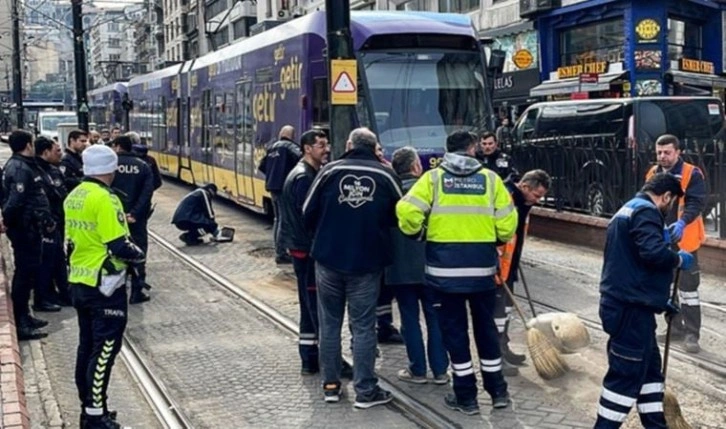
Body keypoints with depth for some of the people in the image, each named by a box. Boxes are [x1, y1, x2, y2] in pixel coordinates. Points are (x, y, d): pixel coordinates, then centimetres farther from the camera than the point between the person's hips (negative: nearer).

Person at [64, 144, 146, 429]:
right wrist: (138, 255, -4)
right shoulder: (104, 199, -19)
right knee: (104, 349, -1)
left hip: (79, 282, 9)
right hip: (104, 286, -9)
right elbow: (119, 246, -21)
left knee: (87, 346, 16)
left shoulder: (73, 196, 9)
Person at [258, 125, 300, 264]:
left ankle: (279, 250, 23)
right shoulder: (291, 146, -7)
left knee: (278, 219, 17)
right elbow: (300, 158, -28)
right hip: (284, 187, -8)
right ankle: (281, 254, -6)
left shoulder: (273, 147, 17)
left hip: (272, 186, 8)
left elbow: (262, 166, 21)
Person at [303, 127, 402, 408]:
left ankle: (331, 385, 20)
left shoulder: (330, 171, -4)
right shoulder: (386, 175, -3)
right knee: (363, 326, 5)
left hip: (328, 259, 1)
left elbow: (308, 213, -1)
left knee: (329, 323, 13)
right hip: (367, 263, -1)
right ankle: (365, 391, 9)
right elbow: (399, 216, 5)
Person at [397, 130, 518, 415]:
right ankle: (497, 390, 24)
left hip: (444, 266, -1)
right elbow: (507, 223, -1)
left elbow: (407, 212, -12)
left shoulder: (433, 178, -2)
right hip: (482, 265, 1)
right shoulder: (490, 178, 1)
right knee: (485, 326, 17)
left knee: (454, 329, 9)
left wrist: (417, 234, 7)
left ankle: (466, 396, 15)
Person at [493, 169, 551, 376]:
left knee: (506, 307, 19)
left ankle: (503, 349, 33)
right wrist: (494, 266, -25)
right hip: (495, 267, -10)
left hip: (508, 266, 10)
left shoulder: (522, 201, 8)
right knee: (497, 310, -2)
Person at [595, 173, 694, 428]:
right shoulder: (646, 211, -12)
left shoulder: (628, 211, 22)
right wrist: (679, 259, -8)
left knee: (649, 366, 19)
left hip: (628, 304, 11)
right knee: (627, 373, -4)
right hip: (632, 308, -11)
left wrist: (661, 301, 29)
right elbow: (653, 252, -29)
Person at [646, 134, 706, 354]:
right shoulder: (653, 174, 7)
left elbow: (697, 203, -19)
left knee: (687, 287, -3)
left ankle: (691, 334, 4)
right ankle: (675, 328, 28)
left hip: (683, 240, -6)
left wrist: (682, 222, -35)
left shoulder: (691, 174, -10)